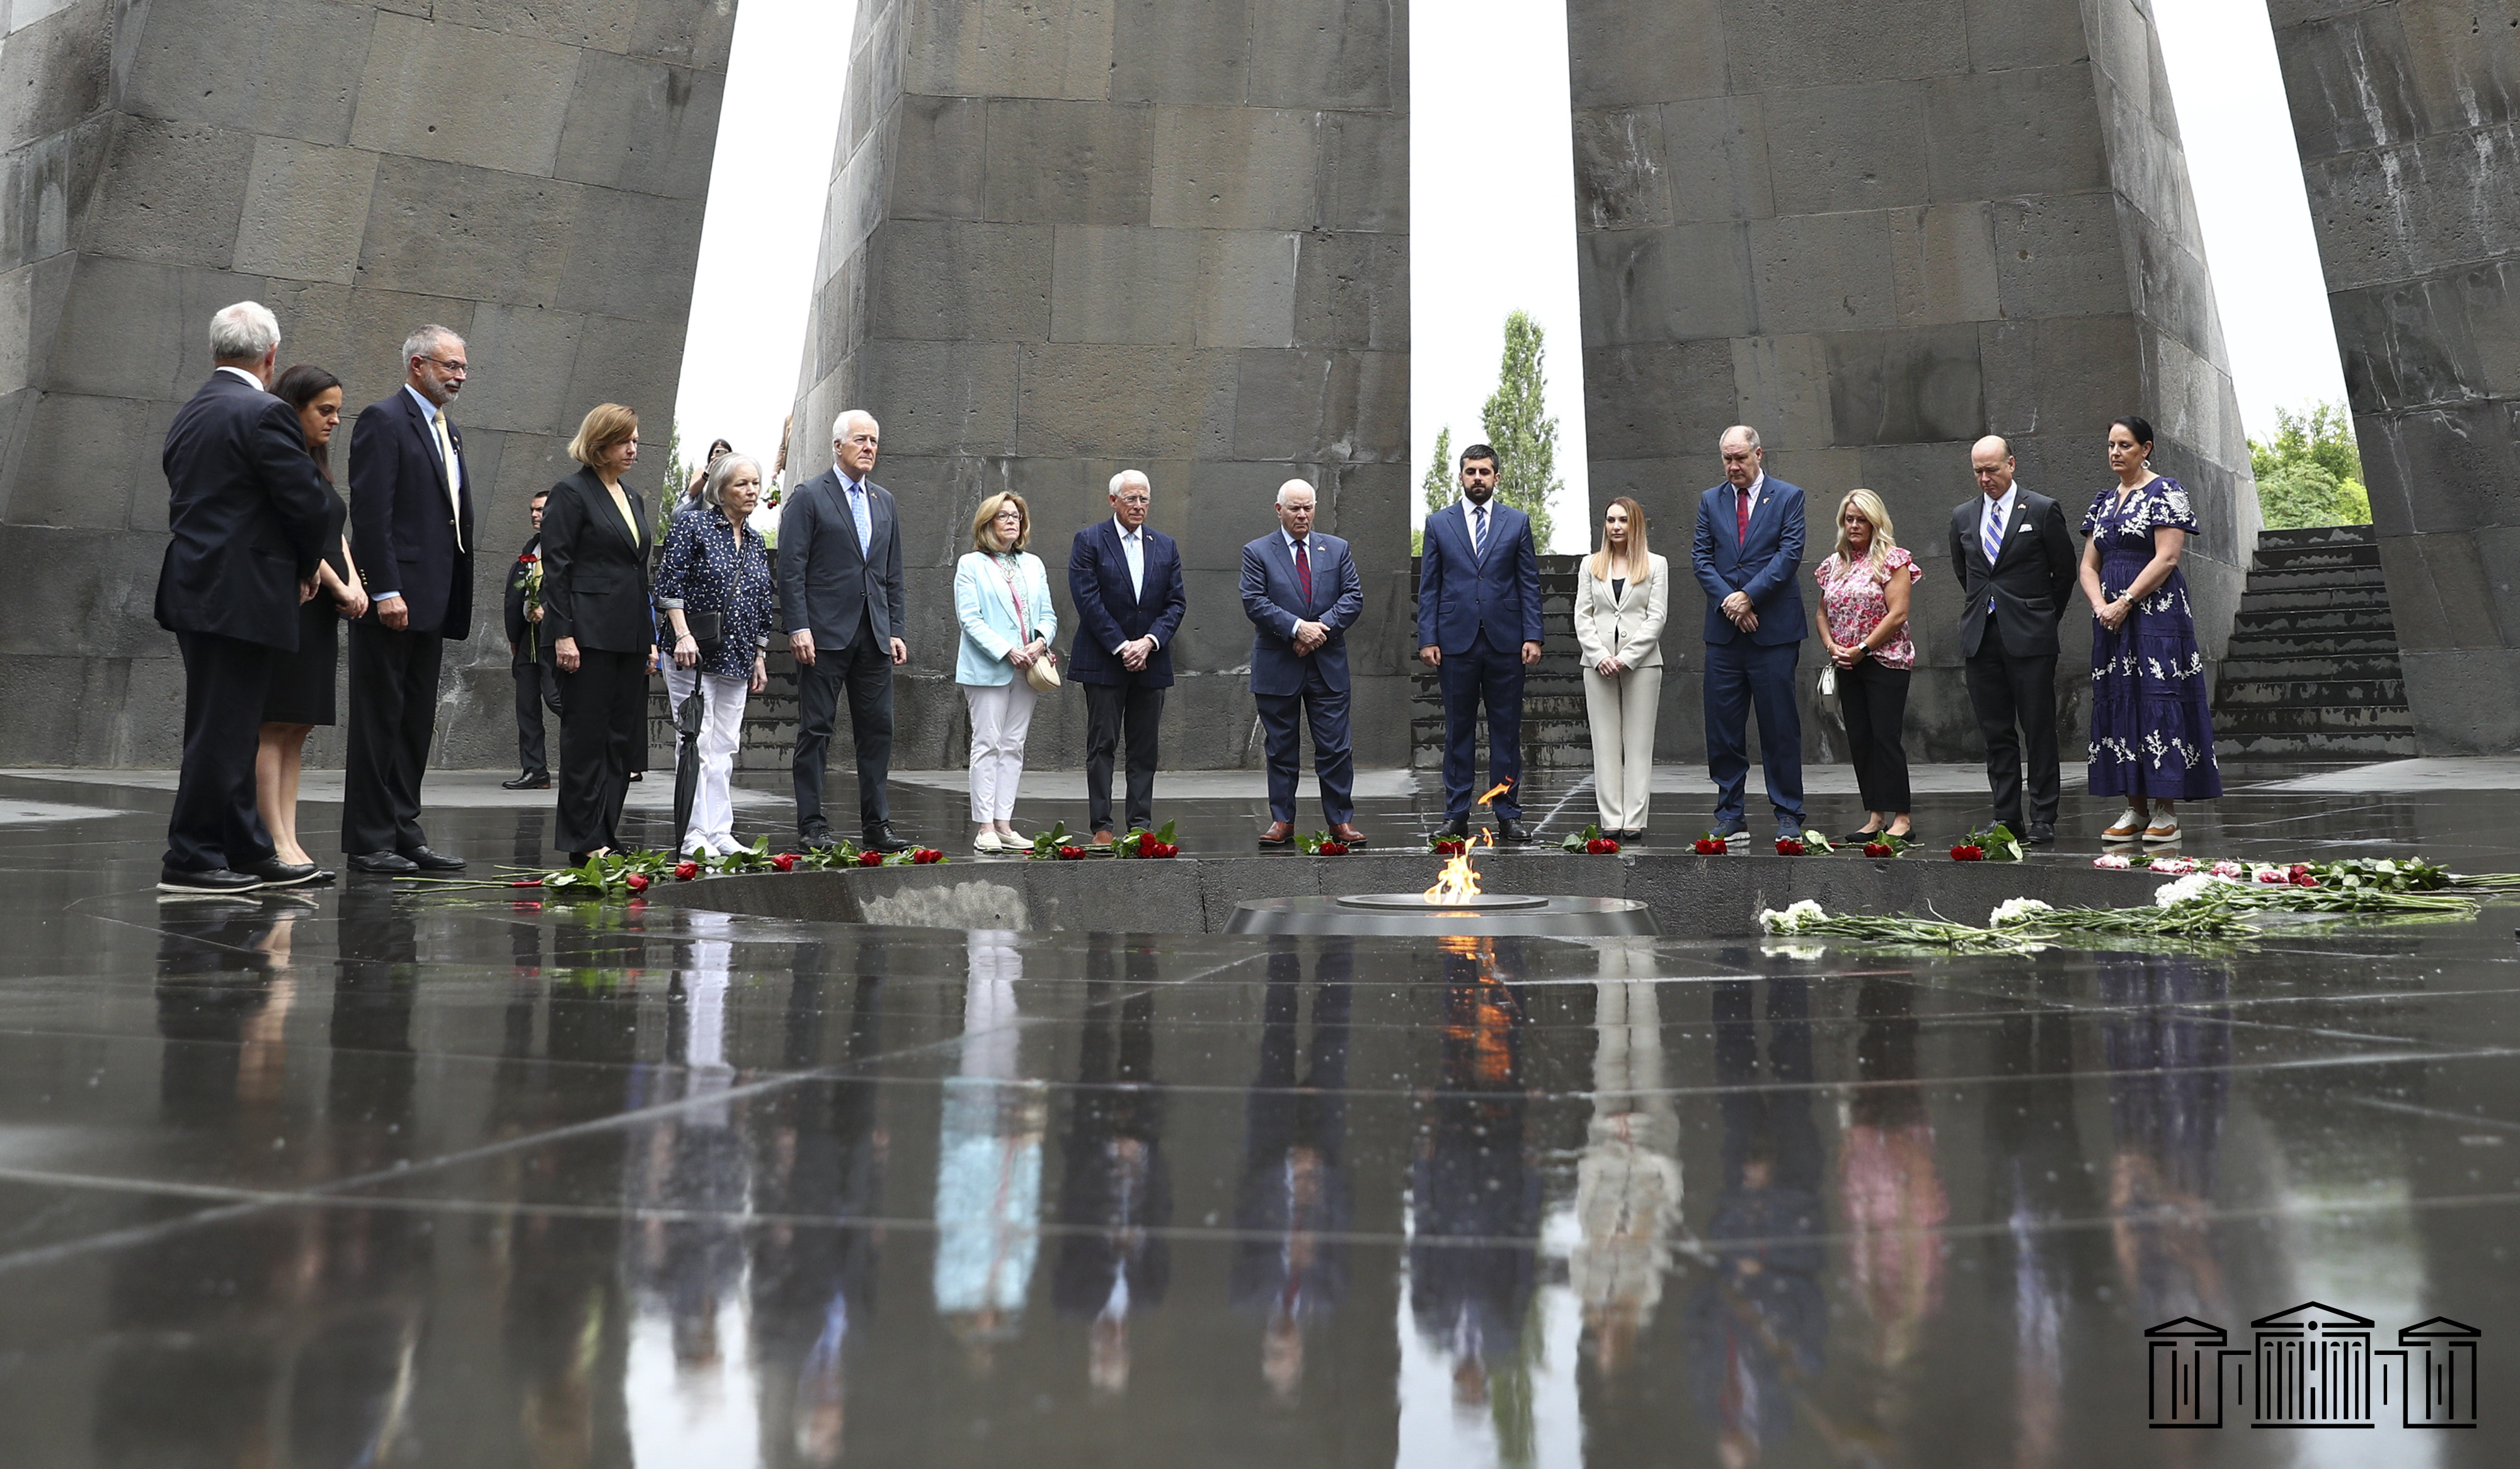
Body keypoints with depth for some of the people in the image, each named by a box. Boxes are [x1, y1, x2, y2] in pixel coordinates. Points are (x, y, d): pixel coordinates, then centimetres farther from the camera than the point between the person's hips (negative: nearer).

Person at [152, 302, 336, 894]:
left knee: (229, 731, 14)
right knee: (222, 731, -3)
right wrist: (306, 568, 4)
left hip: (193, 591, 9)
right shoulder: (264, 413, -12)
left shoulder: (189, 415, 15)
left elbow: (186, 502, 16)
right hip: (241, 597, -9)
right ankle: (190, 860, 3)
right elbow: (310, 503, -15)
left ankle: (248, 851, 22)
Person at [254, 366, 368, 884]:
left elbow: (336, 531, 15)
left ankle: (289, 841, 9)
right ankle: (277, 844, -7)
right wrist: (340, 588, -10)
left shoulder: (316, 466, 19)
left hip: (319, 612, 9)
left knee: (298, 729, 7)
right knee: (275, 726, -7)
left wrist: (355, 583, -1)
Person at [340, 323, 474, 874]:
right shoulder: (383, 420, -6)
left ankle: (404, 833, 17)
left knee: (416, 725, 11)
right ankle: (369, 842, 3)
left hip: (432, 601, 8)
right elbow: (371, 513, -14)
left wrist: (455, 602, 14)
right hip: (392, 599, -8)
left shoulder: (449, 433, 20)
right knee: (379, 721, -3)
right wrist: (385, 590, -21)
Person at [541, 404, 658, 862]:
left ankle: (606, 834, 13)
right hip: (589, 634, -7)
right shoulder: (572, 493, -4)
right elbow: (555, 568, -9)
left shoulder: (634, 499, 18)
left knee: (623, 738, 6)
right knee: (587, 736, -3)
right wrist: (562, 635, -16)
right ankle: (584, 841, 3)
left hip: (629, 637, 7)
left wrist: (651, 638, 16)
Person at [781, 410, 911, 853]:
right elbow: (791, 568, -6)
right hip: (825, 633, -5)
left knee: (877, 730, 5)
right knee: (815, 730, 0)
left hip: (874, 635, 6)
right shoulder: (809, 497, 0)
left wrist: (896, 630, 11)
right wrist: (798, 628, -14)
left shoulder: (885, 502, 17)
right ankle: (811, 825, 6)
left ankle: (876, 825, 11)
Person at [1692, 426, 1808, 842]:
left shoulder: (1788, 497, 4)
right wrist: (1727, 601, -9)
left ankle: (1788, 813, 9)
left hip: (1774, 629, -3)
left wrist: (1749, 596, -14)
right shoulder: (1710, 501, 13)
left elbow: (1790, 553, -6)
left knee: (1780, 725, 1)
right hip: (1724, 630, 3)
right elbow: (1700, 557, 5)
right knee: (1722, 726, 4)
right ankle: (1730, 812, 12)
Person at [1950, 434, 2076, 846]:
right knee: (1996, 734, 6)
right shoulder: (1963, 517, 12)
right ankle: (2007, 819, 11)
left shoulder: (2043, 510, -1)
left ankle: (2042, 819, 5)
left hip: (2030, 637, -4)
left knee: (2039, 731, -1)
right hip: (1980, 638, 4)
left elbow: (2065, 570, 7)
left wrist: (2045, 618, 13)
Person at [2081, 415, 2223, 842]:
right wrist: (2100, 605, -5)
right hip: (2112, 616, 7)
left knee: (2158, 700, -8)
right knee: (2118, 702, 4)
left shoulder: (2165, 492, -3)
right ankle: (2135, 809, 9)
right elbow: (2089, 564, 13)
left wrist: (2124, 602, -16)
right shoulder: (2104, 500, 16)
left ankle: (2166, 811, -5)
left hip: (2156, 611, -7)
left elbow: (2167, 558, -12)